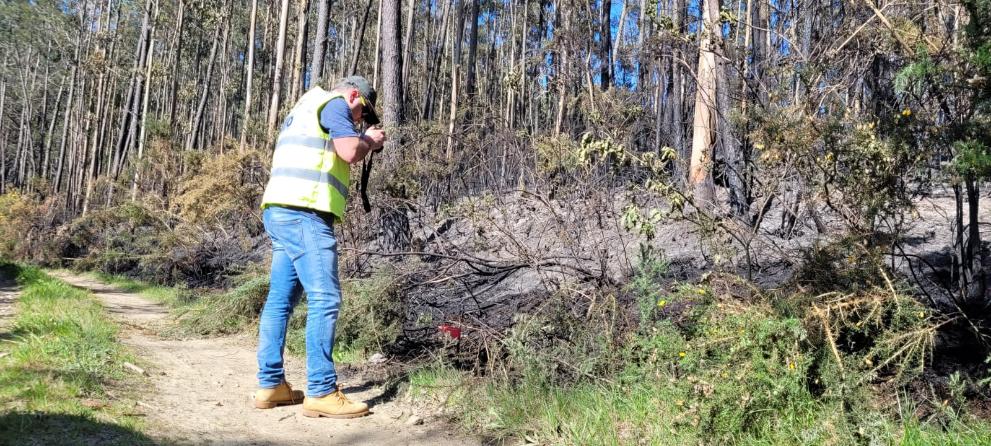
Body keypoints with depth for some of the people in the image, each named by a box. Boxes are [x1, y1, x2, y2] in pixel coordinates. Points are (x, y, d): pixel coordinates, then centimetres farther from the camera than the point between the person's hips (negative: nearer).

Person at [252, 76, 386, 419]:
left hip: (281, 211, 10)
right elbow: (349, 152, -14)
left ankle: (270, 384, 14)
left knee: (280, 298, 10)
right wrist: (370, 141, 6)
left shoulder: (303, 109, 30)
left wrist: (361, 141, 22)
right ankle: (321, 392, -11)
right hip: (303, 213, -10)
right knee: (324, 298, -11)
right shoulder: (334, 103, 0)